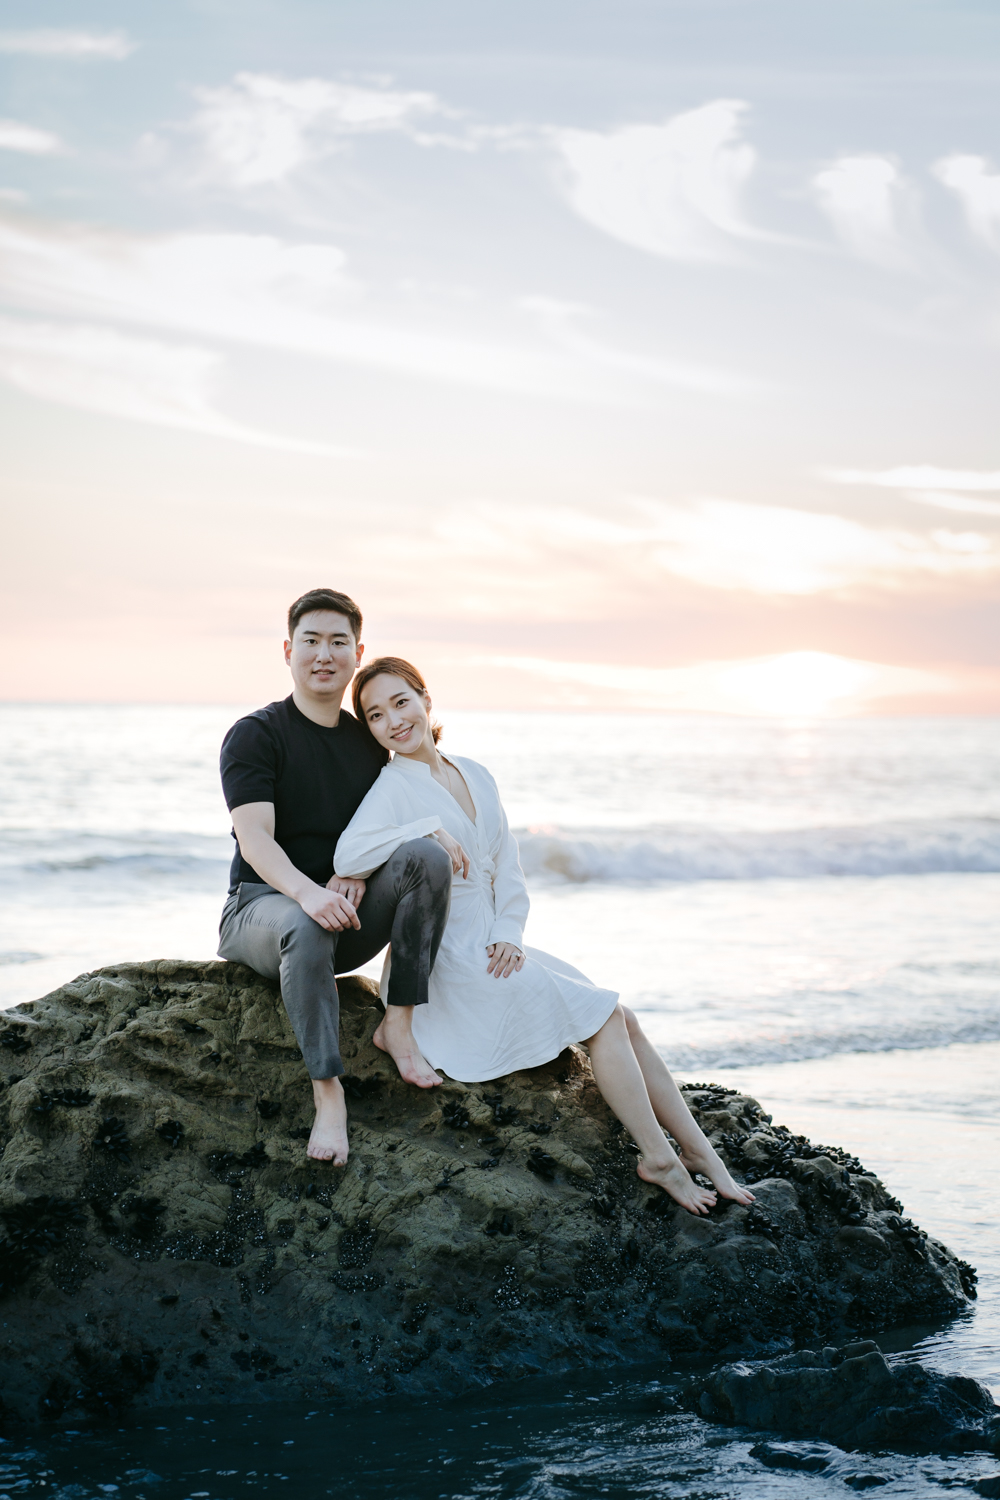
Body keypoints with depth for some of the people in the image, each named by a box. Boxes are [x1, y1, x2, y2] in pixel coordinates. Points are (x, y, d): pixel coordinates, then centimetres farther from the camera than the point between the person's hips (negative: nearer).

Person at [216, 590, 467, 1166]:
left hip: (348, 921, 4)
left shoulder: (368, 742, 13)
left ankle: (400, 1023, -21)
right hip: (263, 905, -4)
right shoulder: (255, 735, -4)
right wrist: (306, 891, -39)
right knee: (306, 929, -40)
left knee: (427, 854, -22)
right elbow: (255, 839, -18)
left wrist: (354, 876, -12)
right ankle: (328, 1092, -38)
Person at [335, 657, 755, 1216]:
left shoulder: (476, 776, 12)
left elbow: (508, 874, 11)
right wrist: (427, 831, -25)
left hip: (494, 947, 7)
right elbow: (347, 857, -28)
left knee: (626, 1022, -3)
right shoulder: (393, 787, -8)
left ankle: (701, 1155, 2)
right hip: (445, 959, -7)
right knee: (605, 1017, -13)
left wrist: (508, 934, -5)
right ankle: (658, 1157, -4)